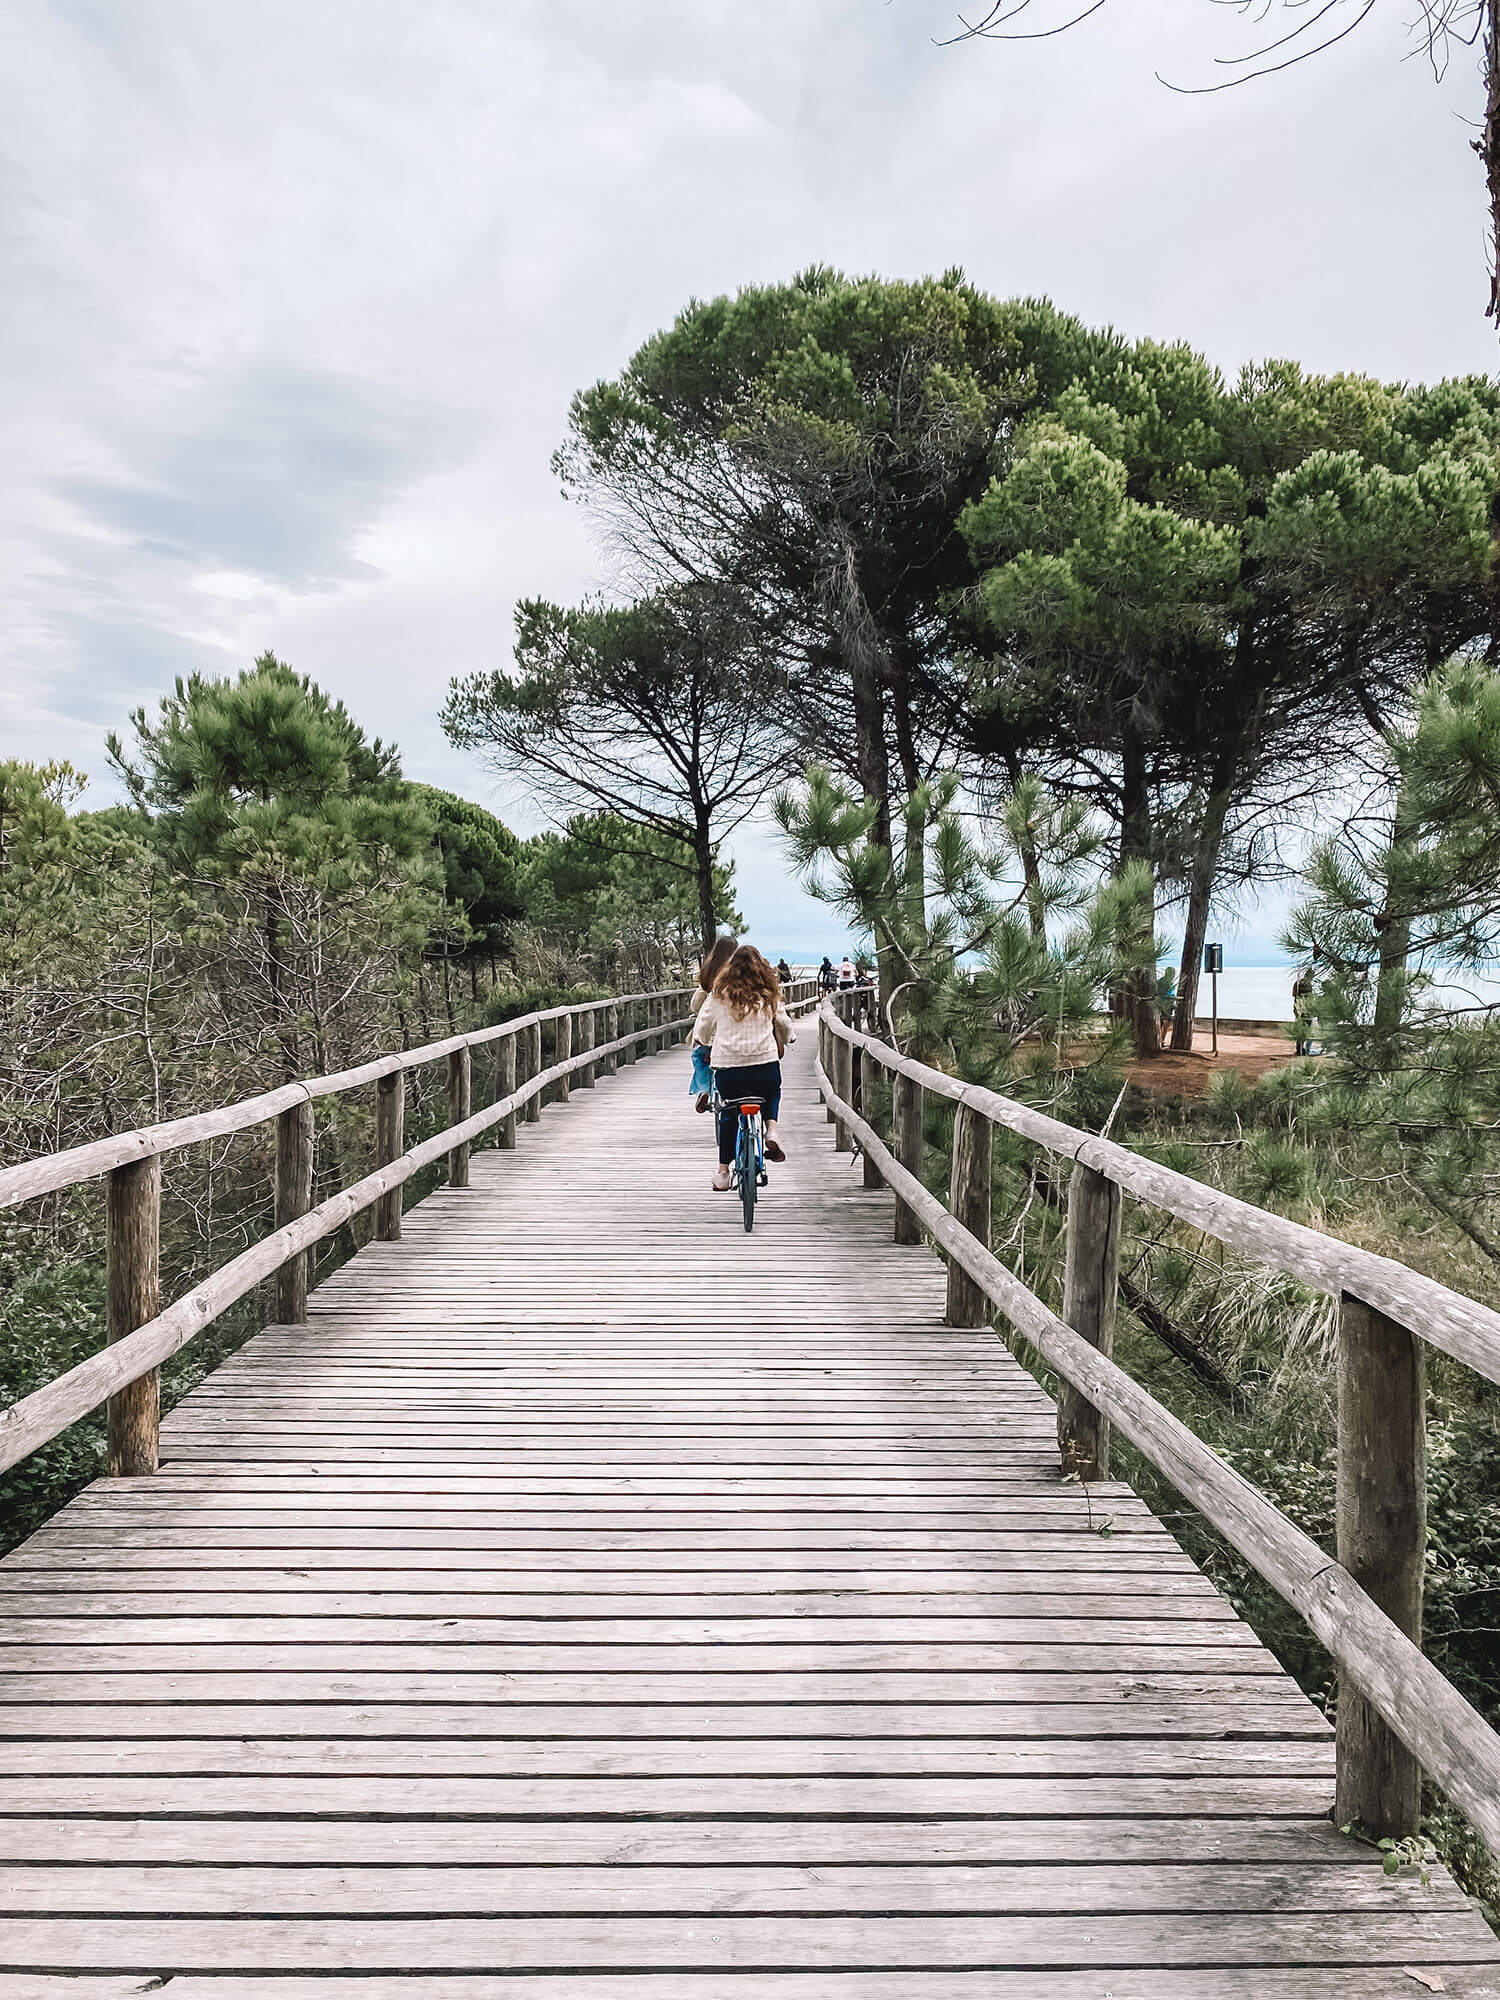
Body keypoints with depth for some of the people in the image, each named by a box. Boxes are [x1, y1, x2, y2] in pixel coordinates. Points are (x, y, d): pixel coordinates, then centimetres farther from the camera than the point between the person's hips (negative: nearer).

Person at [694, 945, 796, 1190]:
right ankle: (771, 1131, 4)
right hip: (766, 1062, 0)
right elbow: (785, 1026, 17)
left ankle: (723, 1171, 18)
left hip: (728, 1064, 0)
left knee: (728, 1113, 17)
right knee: (772, 1095, 31)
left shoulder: (720, 994, 3)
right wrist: (788, 1038, 39)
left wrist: (705, 1041, 32)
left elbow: (702, 1029, 9)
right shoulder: (768, 994, 5)